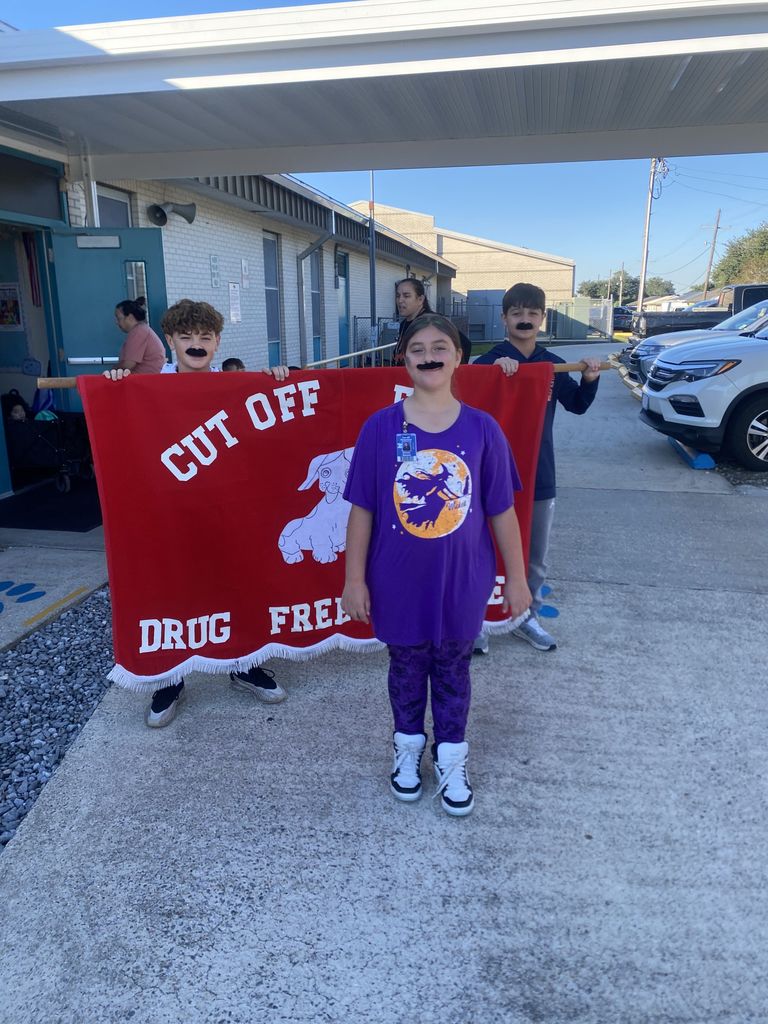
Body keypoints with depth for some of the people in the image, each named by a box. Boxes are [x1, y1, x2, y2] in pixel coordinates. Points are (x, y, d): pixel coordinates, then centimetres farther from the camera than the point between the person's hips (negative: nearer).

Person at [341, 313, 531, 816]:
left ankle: (451, 756, 38)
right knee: (407, 666, 19)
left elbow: (501, 510, -2)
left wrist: (516, 578, 2)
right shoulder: (381, 427, -9)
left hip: (461, 581, 0)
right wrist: (355, 579, -4)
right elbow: (362, 509, -5)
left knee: (453, 669, 17)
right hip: (399, 582, 0)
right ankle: (409, 745, 43)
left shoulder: (482, 429, -8)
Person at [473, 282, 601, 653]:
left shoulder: (552, 364, 6)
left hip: (540, 476, 5)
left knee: (536, 557, 16)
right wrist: (495, 370, -36)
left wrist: (589, 381, -3)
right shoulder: (490, 361, -9)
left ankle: (526, 617, 33)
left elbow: (577, 405, 15)